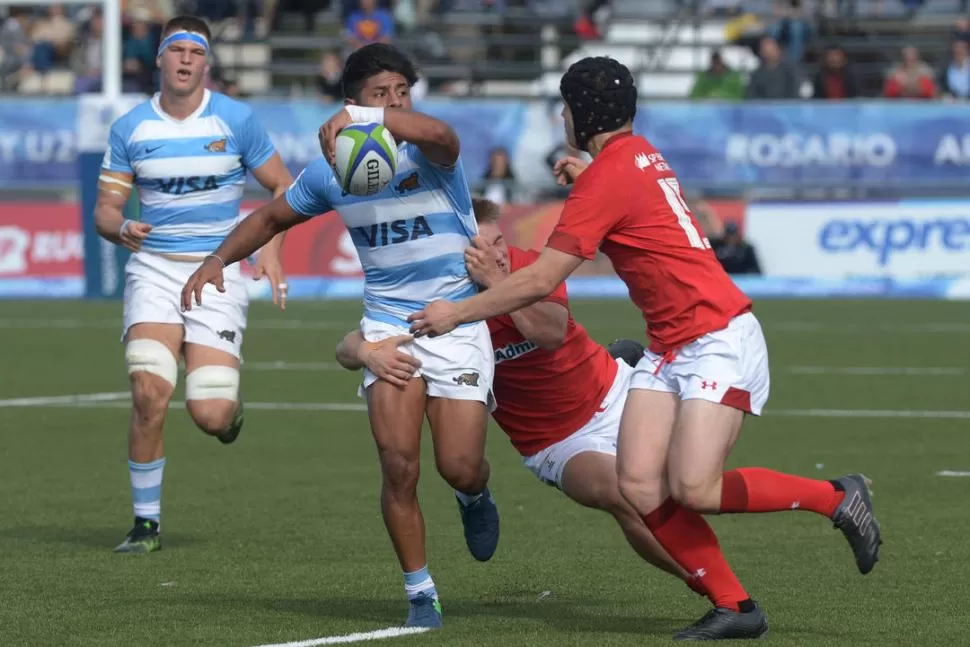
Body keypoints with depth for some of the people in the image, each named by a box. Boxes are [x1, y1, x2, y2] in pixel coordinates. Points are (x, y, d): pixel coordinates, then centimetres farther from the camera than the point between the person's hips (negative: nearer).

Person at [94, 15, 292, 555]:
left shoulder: (236, 121, -1)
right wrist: (120, 229, -18)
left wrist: (271, 248, -9)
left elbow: (285, 187, 7)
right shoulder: (131, 128, 3)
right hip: (154, 269, 1)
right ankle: (147, 523, -2)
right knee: (150, 393, -18)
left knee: (210, 416, -12)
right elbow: (105, 209, 6)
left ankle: (232, 404, 28)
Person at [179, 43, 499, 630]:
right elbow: (273, 217, 19)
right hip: (389, 323, 2)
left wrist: (361, 117, -52)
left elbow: (439, 134, -40)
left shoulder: (427, 155, -13)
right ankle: (420, 593, 1)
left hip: (459, 323, -2)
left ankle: (476, 497, 34)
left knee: (460, 468, -7)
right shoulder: (329, 172, 2)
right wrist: (218, 259, 4)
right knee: (399, 464, -14)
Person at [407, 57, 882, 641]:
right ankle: (734, 608, -3)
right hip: (670, 348, 9)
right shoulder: (640, 154, 12)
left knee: (693, 488, -18)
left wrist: (457, 313, -8)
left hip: (720, 340, -9)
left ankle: (838, 497, 1)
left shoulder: (607, 177, -15)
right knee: (640, 486, -5)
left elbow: (541, 281, -16)